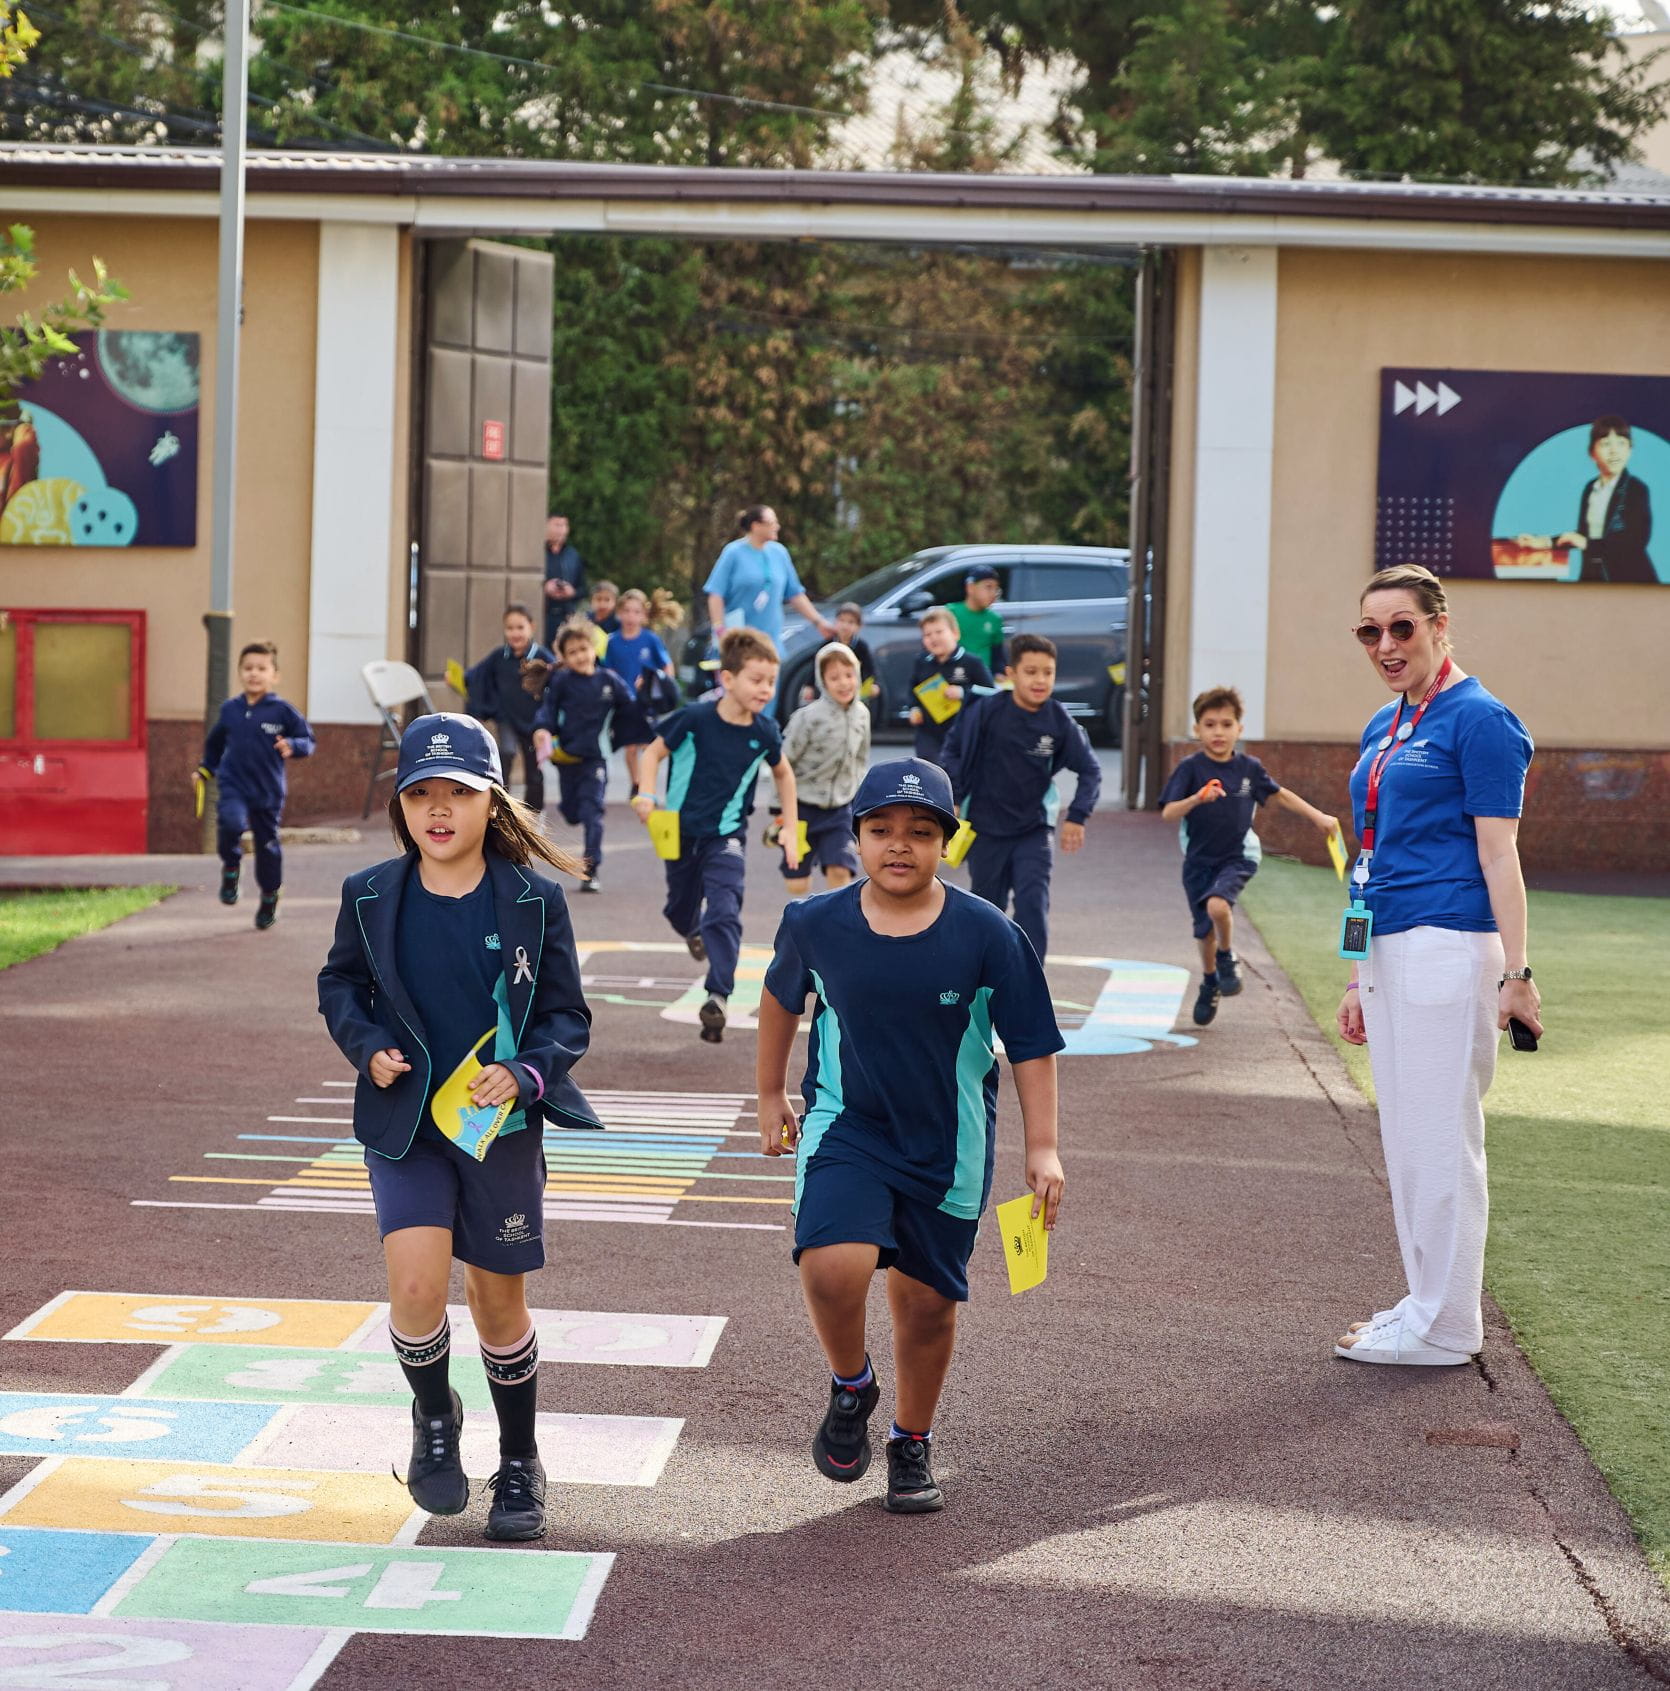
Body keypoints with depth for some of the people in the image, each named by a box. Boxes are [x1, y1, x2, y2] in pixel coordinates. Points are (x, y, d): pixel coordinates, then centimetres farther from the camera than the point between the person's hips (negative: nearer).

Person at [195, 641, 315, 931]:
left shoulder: (282, 710, -6)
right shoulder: (230, 709, 4)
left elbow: (308, 740, -1)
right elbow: (214, 743, 22)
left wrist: (292, 747, -21)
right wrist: (205, 770, 17)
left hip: (268, 791, -1)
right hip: (232, 785, 1)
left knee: (268, 844, 8)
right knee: (231, 822, -30)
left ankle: (269, 899, 30)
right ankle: (231, 868, -1)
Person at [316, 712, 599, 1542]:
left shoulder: (533, 901, -7)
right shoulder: (370, 897, -3)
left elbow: (568, 1015, -2)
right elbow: (339, 984, 13)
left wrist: (526, 1074, -20)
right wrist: (367, 1045, -6)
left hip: (500, 1127, 0)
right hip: (404, 1124, 0)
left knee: (499, 1304, 10)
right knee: (416, 1287, -17)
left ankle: (519, 1466, 31)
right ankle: (434, 1417, 15)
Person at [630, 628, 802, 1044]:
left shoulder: (764, 733, -10)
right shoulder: (695, 718, -19)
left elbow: (783, 774, 9)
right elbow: (654, 752, -6)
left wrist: (791, 829, 8)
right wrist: (646, 795, -23)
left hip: (726, 837, 0)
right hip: (680, 830, 0)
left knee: (724, 914, -19)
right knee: (680, 911, 21)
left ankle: (717, 997, -24)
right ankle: (694, 932, 57)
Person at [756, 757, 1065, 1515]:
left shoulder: (987, 935, -12)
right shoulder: (816, 925, -8)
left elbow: (1031, 1044, -5)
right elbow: (781, 997, 13)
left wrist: (1042, 1148, -10)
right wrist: (771, 1096, 20)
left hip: (949, 1147, 1)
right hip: (845, 1131, 0)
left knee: (928, 1301, 10)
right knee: (833, 1265, -24)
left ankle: (913, 1444, 35)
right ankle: (850, 1386, 8)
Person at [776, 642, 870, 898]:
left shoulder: (861, 714, -1)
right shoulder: (808, 717, -18)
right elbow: (783, 766, -11)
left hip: (840, 809, 3)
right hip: (803, 807, -3)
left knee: (840, 870, -11)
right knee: (797, 882, 1)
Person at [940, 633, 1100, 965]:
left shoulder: (1058, 721, -11)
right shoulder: (987, 711, -15)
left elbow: (1090, 769, -1)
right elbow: (954, 747, 0)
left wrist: (1077, 816, -9)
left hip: (1034, 829, 0)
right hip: (986, 828, 0)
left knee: (1033, 903, -14)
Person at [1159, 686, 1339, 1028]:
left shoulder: (1249, 768, -3)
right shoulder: (1191, 768, -10)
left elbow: (1279, 795, 16)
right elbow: (1168, 813, -19)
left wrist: (1317, 816, 15)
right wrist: (1197, 799, -37)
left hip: (1237, 858, -1)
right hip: (1199, 860, 1)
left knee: (1217, 905, -29)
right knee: (1205, 930, 11)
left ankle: (1227, 958, 0)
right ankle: (1209, 984, 40)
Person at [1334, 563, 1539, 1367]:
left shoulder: (1477, 720, -9)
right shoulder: (1382, 728, 16)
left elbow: (1498, 854, -13)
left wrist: (1516, 973, -16)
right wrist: (1359, 979, 21)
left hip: (1449, 947, -9)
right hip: (1391, 952, 9)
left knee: (1440, 1136, -4)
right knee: (1405, 1138, 13)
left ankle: (1444, 1326, 3)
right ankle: (1426, 1302, 21)